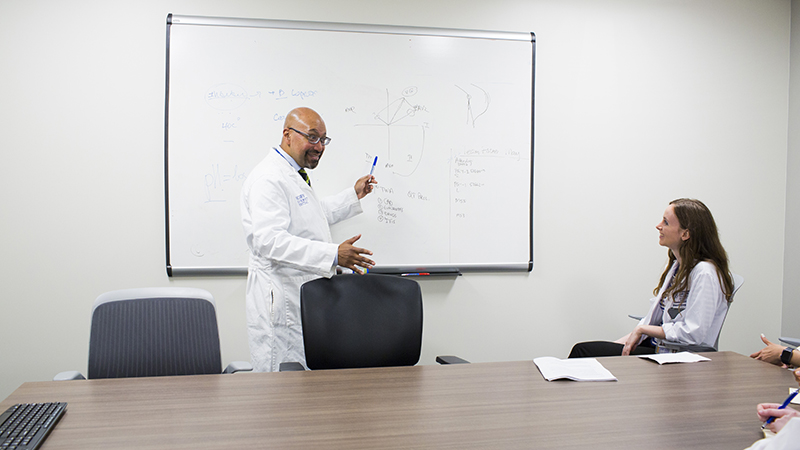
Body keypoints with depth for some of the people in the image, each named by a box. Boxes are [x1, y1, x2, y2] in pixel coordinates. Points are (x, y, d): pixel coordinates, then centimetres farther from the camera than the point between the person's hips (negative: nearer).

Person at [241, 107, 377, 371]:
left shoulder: (294, 175, 18)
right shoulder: (268, 178, -17)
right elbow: (270, 240, -29)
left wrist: (354, 195, 31)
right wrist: (333, 255, -33)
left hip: (303, 298, 11)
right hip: (280, 302, -10)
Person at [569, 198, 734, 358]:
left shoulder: (704, 273, -17)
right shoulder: (676, 266, 13)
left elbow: (693, 333, -22)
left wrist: (642, 329, -13)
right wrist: (626, 340, 4)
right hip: (655, 345, 9)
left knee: (583, 352, -17)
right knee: (582, 349, -6)